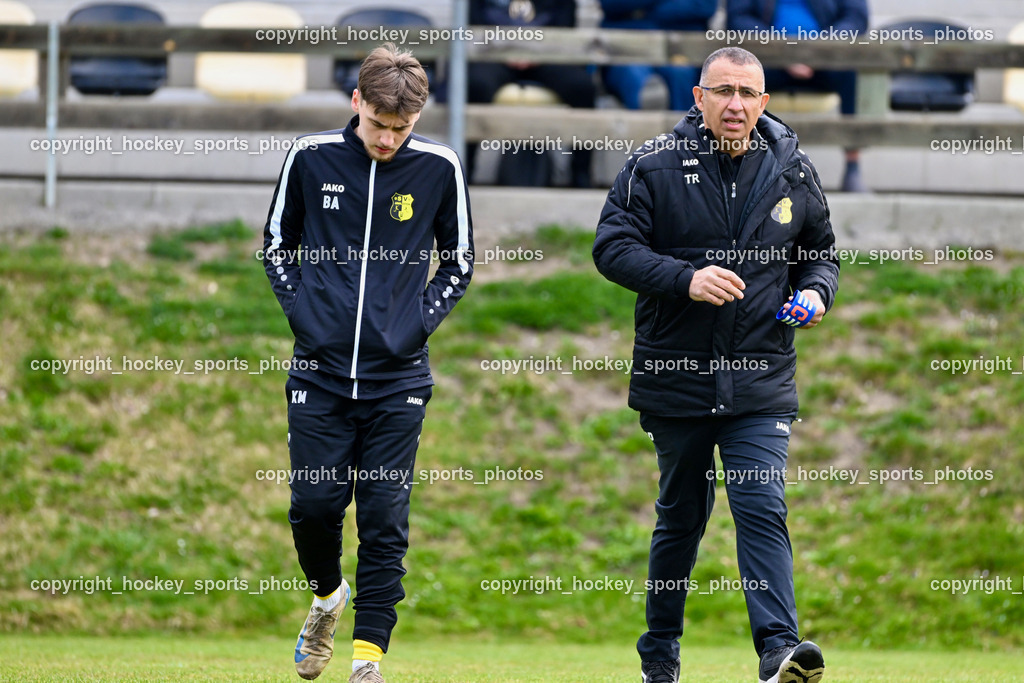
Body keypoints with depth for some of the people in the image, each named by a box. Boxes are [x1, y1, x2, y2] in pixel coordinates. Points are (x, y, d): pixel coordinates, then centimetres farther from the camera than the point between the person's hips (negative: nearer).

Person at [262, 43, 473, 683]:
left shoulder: (438, 168, -2)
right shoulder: (311, 157, -1)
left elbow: (459, 261, 10)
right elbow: (277, 243, 12)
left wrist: (419, 321, -2)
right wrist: (302, 312, 1)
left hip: (398, 378, -1)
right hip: (320, 371, 1)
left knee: (385, 520, -3)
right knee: (314, 504, 0)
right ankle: (328, 595, 31)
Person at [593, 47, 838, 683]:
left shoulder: (793, 173, 5)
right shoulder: (655, 166, -3)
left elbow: (821, 254, 18)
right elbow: (613, 248, -8)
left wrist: (816, 292, -4)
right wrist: (686, 279, -21)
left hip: (762, 384, 1)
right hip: (676, 380, 0)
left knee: (762, 510, -14)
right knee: (682, 516, 11)